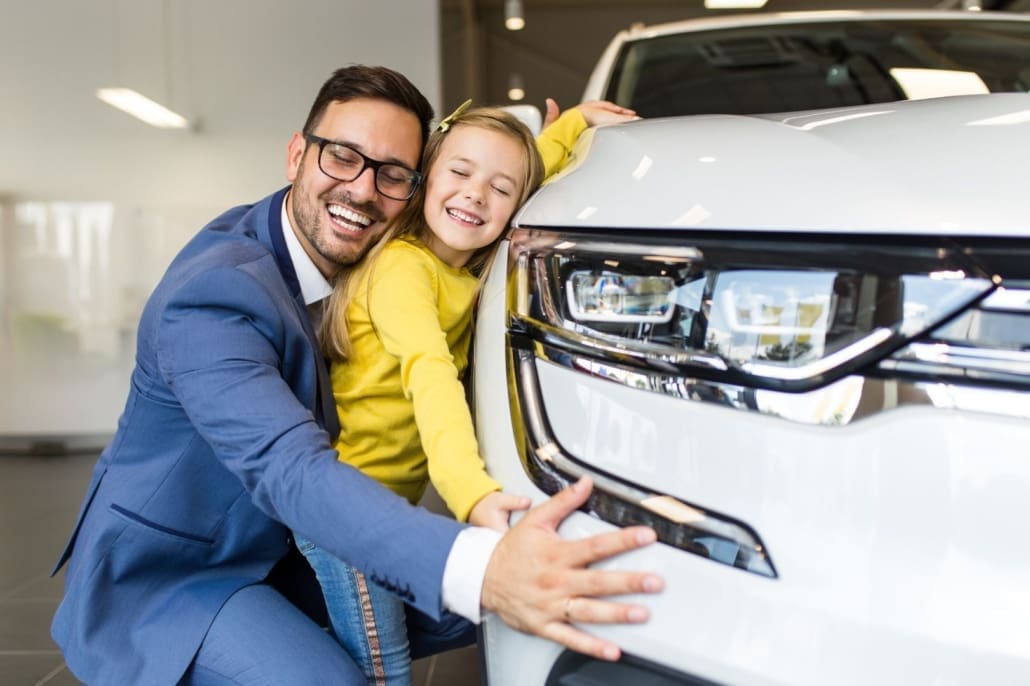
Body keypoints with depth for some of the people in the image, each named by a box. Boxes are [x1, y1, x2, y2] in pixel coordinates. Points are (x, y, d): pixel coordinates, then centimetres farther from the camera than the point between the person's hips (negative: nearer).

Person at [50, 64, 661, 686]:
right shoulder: (212, 296, -29)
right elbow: (291, 469, -42)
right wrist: (479, 568, -58)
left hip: (281, 552, 8)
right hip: (165, 579, -8)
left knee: (468, 609, 2)